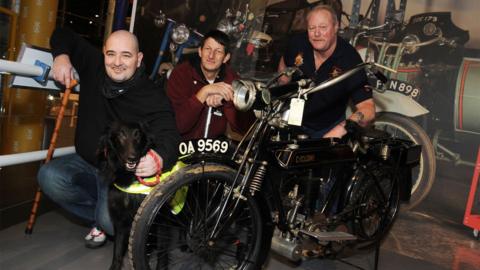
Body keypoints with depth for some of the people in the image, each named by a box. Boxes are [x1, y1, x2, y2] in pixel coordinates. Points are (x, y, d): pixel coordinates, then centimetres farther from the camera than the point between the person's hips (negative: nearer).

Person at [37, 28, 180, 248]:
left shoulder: (154, 98, -20)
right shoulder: (93, 66, -4)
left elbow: (168, 136, -34)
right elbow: (64, 35, 11)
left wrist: (159, 158, -58)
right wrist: (61, 56, -12)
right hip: (85, 163, 5)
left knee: (112, 220, -29)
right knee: (49, 177, -25)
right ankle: (101, 217, -1)